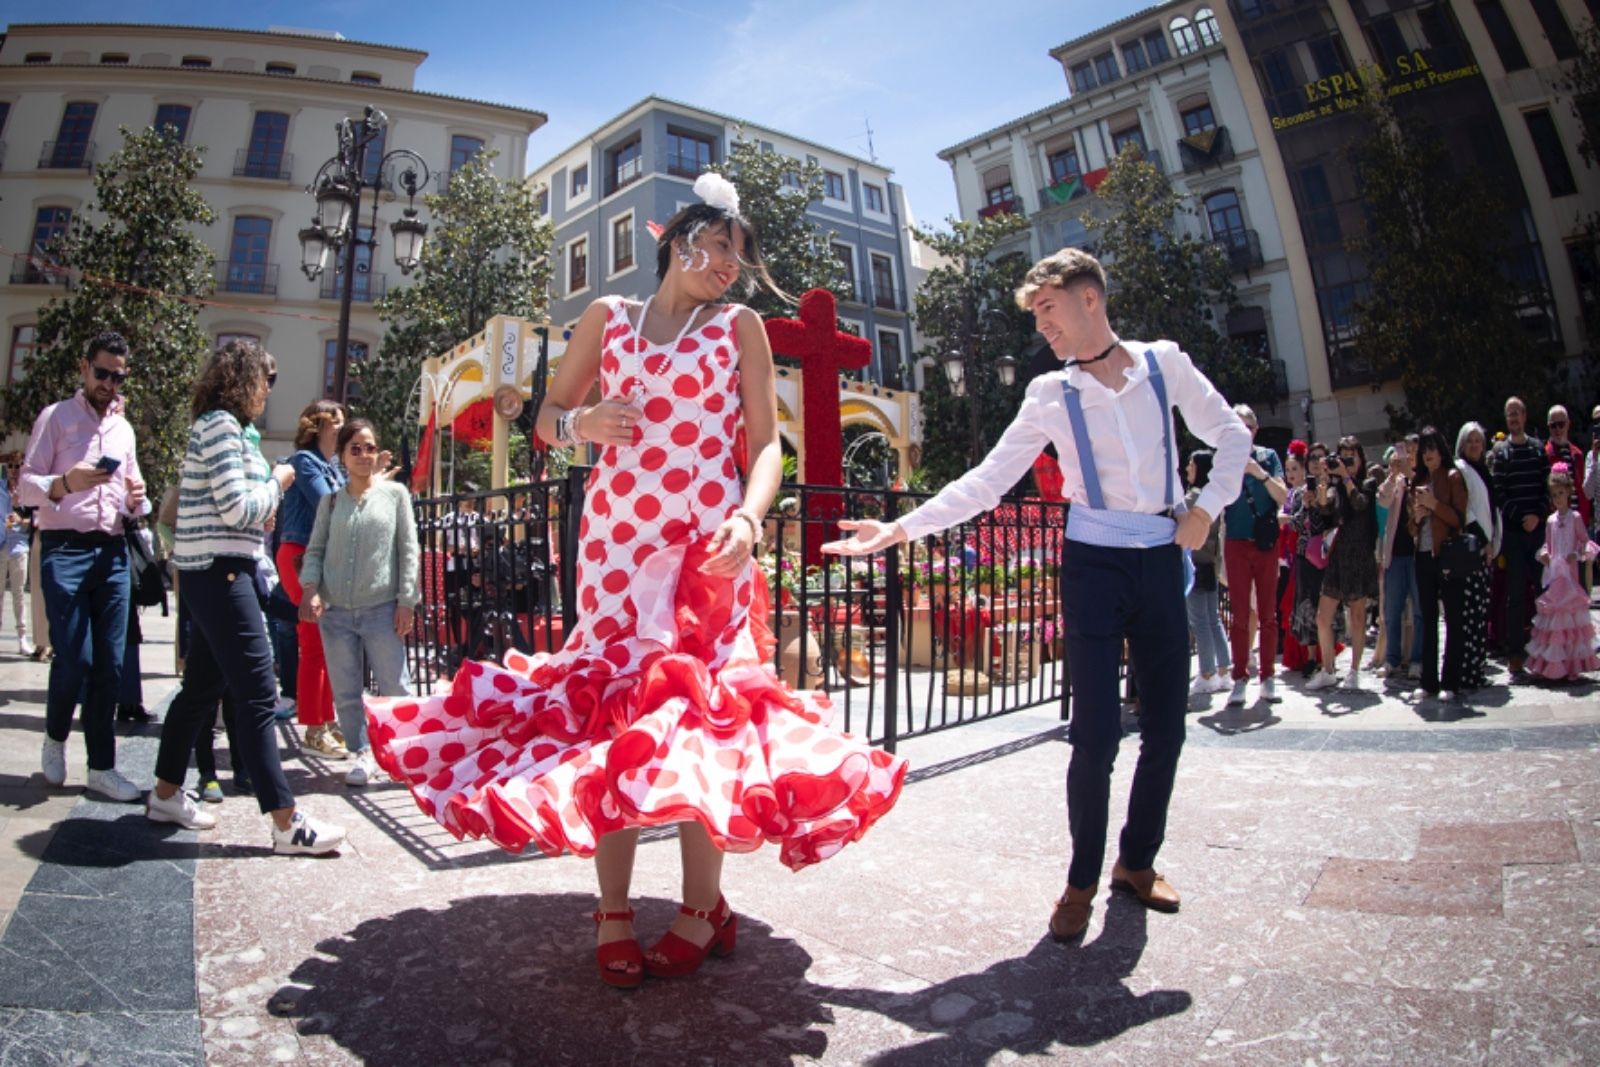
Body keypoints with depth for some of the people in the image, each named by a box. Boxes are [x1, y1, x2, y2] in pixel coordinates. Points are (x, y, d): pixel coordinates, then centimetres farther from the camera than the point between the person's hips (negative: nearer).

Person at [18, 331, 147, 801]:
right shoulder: (55, 417, 3)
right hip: (65, 550, -4)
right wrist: (65, 483, -24)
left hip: (113, 551, 5)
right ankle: (55, 740, 21)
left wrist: (136, 498, 0)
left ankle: (101, 766, 11)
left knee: (110, 664, 2)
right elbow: (26, 486, -3)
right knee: (74, 658, -9)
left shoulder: (124, 428, 19)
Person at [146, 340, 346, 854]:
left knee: (202, 686, 18)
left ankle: (166, 794, 32)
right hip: (220, 572, -10)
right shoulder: (221, 425, -12)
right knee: (257, 695, -10)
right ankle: (287, 824, -7)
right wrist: (278, 481, -4)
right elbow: (236, 508, -18)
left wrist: (265, 508, 7)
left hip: (215, 573, 10)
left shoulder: (222, 426, 17)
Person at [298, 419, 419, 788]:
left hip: (381, 608, -3)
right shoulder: (330, 501, 10)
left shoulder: (394, 493, 4)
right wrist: (310, 586, -8)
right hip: (335, 610, 3)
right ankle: (362, 754, 22)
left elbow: (408, 549, 2)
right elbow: (315, 549, 10)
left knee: (394, 690, -2)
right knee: (345, 693, 8)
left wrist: (406, 600, -5)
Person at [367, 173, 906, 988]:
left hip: (709, 540, -1)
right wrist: (582, 422, -7)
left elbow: (766, 441, 1)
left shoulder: (740, 326, 9)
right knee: (610, 701, 0)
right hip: (616, 532, 2)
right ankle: (612, 910, 12)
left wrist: (748, 520, -17)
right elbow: (547, 416, 16)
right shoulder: (607, 316, 13)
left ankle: (701, 907, 12)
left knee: (700, 704, -3)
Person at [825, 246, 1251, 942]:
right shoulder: (1050, 394, 0)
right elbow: (985, 482, -3)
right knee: (1096, 733, -6)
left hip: (1162, 559, 2)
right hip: (1095, 563, -2)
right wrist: (899, 528, -11)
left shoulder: (1165, 364, 3)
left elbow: (1231, 435, 14)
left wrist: (1207, 508, 0)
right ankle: (1082, 880, 14)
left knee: (1166, 727, 8)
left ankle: (1137, 862, 29)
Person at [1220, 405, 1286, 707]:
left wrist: (1260, 473, -17)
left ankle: (1267, 677, 11)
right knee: (1240, 615, 0)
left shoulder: (1268, 457, 5)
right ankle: (1240, 678, 4)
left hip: (1266, 542, 1)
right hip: (1236, 544, -1)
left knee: (1268, 613, 4)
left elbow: (1282, 497, -5)